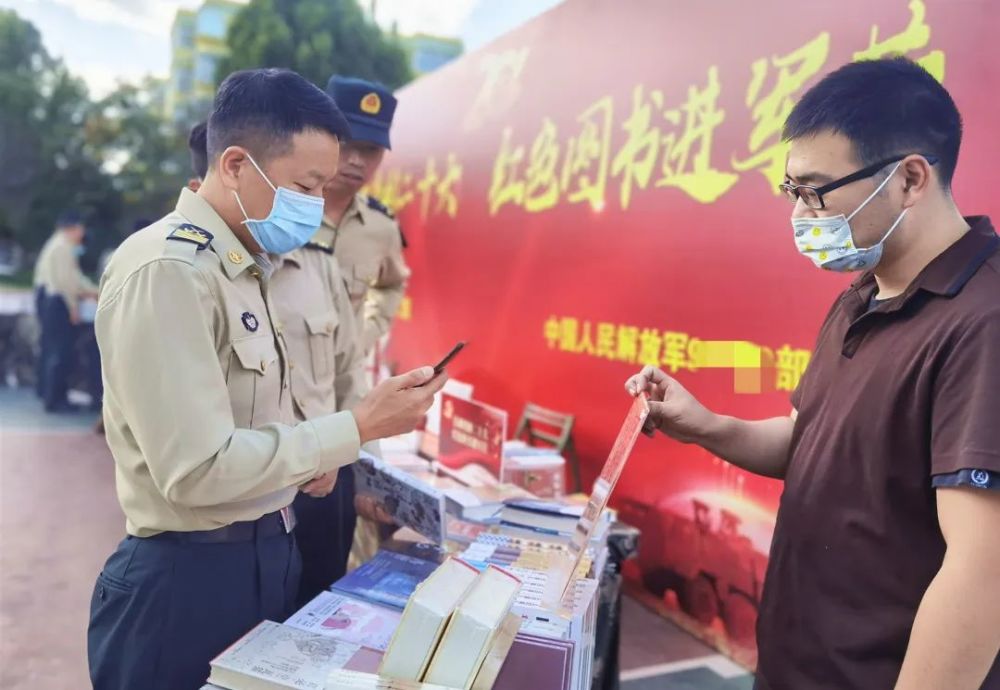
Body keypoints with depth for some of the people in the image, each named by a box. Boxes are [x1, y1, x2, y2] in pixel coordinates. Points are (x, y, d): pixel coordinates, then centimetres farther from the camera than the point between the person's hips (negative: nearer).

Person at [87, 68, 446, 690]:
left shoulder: (246, 265, 8)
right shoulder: (165, 271, -21)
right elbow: (198, 469, -26)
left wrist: (306, 458, 2)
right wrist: (360, 428, -21)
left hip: (268, 551, 9)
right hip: (188, 577, -8)